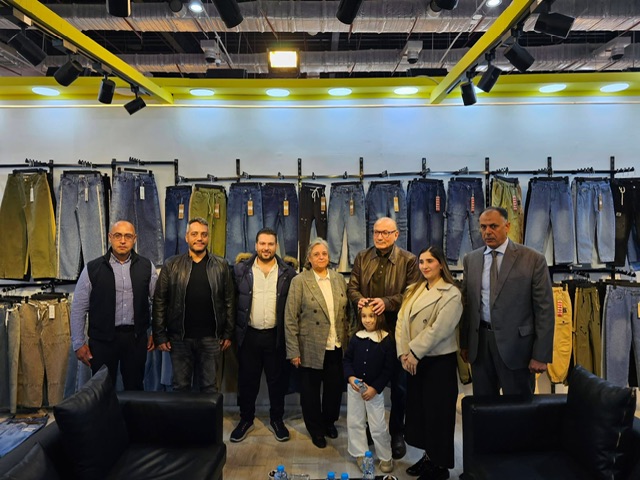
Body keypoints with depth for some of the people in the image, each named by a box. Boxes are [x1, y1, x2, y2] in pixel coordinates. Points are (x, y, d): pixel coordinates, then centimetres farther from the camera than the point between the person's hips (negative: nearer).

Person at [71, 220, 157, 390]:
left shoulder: (146, 267, 2)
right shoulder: (92, 269, -2)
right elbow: (78, 309, 2)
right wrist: (78, 343, 0)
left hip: (136, 337, 1)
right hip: (103, 338, -1)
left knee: (135, 388, 13)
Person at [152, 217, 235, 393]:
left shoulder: (221, 266, 2)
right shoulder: (171, 265, 1)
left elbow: (229, 301, 3)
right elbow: (159, 302, 1)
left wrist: (228, 334, 0)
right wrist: (160, 336, -3)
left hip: (211, 338, 0)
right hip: (179, 338, 0)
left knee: (210, 387, 11)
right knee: (180, 387, 12)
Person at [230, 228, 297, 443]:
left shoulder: (288, 273, -1)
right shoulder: (241, 269, 0)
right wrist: (233, 328, 1)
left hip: (276, 335, 0)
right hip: (248, 335, 0)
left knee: (277, 379, 11)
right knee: (247, 379, 11)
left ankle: (276, 419, 29)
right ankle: (246, 419, 29)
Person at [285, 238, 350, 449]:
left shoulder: (339, 279, 5)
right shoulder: (299, 281, -8)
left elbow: (345, 313, 10)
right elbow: (290, 319, -10)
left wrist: (348, 340, 5)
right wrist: (293, 351, -12)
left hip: (336, 347, 4)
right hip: (311, 349, -3)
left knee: (335, 388, 13)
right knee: (310, 391, 11)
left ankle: (329, 421, 39)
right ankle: (316, 429, 33)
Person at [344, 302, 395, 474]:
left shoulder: (386, 340, -12)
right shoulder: (356, 338, -4)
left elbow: (388, 368, -9)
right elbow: (347, 359, 4)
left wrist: (375, 388, -14)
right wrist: (350, 377, -13)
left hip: (375, 389, -3)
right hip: (354, 387, 3)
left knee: (378, 426, 2)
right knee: (354, 422, 12)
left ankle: (386, 457, 22)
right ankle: (361, 454, 29)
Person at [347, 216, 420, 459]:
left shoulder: (408, 260, -4)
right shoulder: (362, 257, 7)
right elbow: (352, 287, 5)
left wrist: (386, 302, -25)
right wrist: (359, 299, -17)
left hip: (397, 332, -2)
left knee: (399, 385, 10)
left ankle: (397, 433, 27)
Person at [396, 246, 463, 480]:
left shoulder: (451, 294, -12)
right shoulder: (413, 290, 10)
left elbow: (439, 329, -20)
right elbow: (401, 321, 3)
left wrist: (414, 353, -17)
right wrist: (403, 353, -8)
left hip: (439, 361, -7)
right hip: (415, 361, 7)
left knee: (437, 412, 4)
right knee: (419, 408, 15)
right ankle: (429, 456, 32)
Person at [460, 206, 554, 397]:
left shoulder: (533, 259, -6)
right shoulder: (470, 259, 6)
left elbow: (544, 310, -7)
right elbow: (467, 303, 10)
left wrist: (541, 355, -9)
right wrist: (464, 342, 8)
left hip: (516, 344, -3)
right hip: (479, 343, 4)